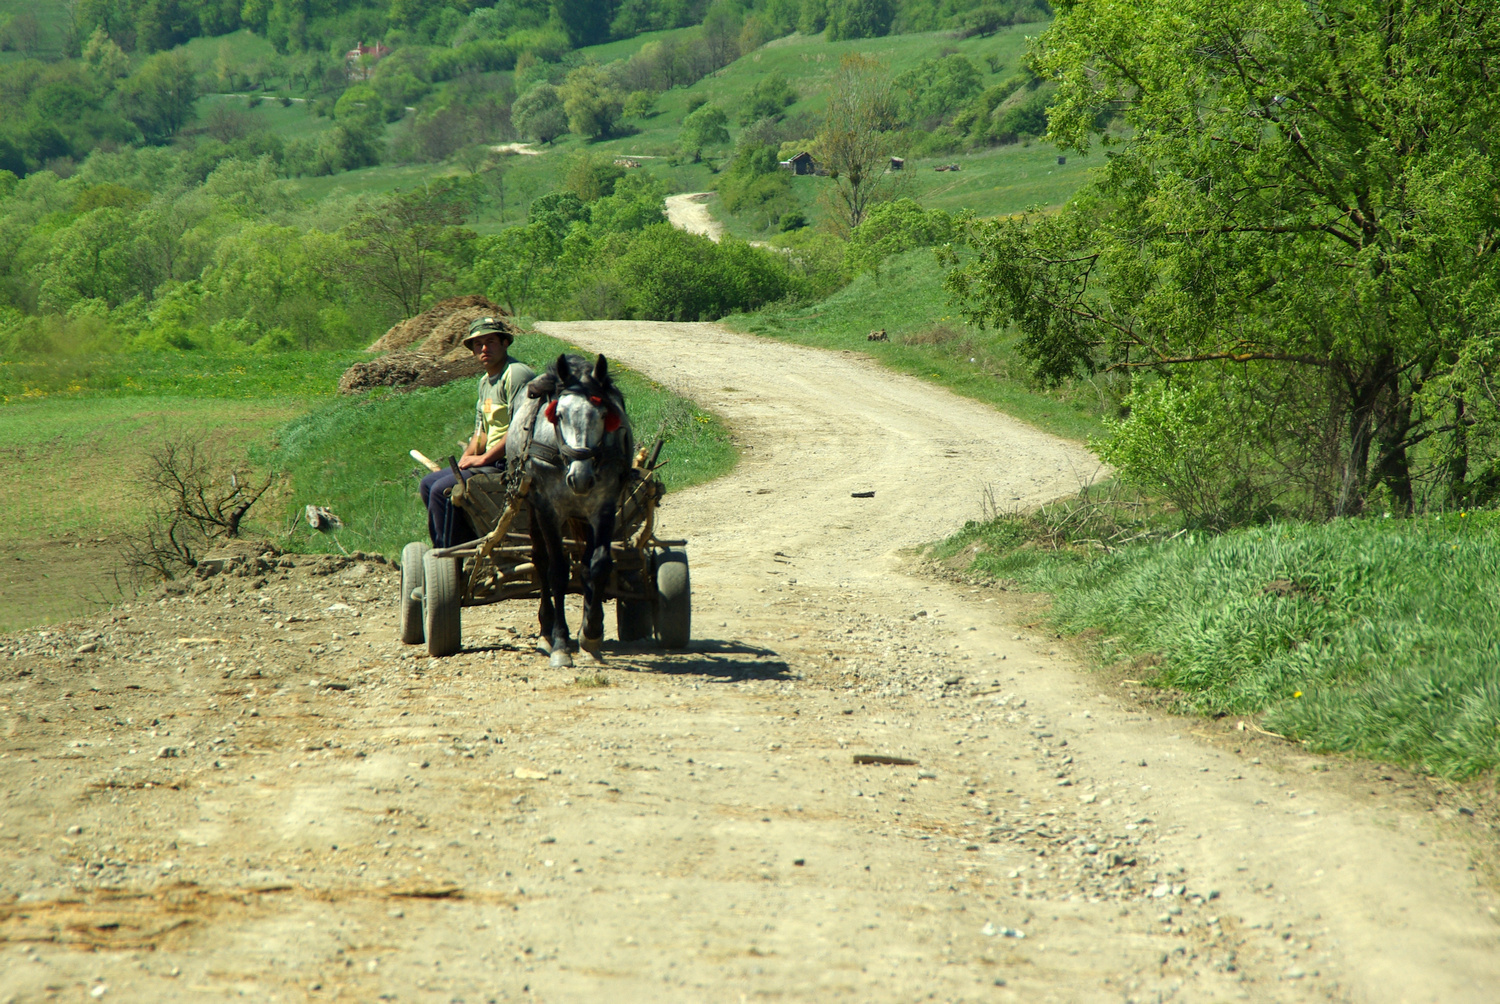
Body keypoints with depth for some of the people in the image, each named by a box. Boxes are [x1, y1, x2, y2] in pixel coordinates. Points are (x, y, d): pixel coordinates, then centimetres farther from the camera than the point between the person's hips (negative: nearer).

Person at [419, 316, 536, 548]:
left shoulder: (517, 374, -14)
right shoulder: (485, 381, 17)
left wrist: (483, 459, -17)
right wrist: (465, 458, 5)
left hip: (511, 465, -11)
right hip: (492, 462, 11)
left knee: (442, 490, -20)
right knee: (429, 483, 14)